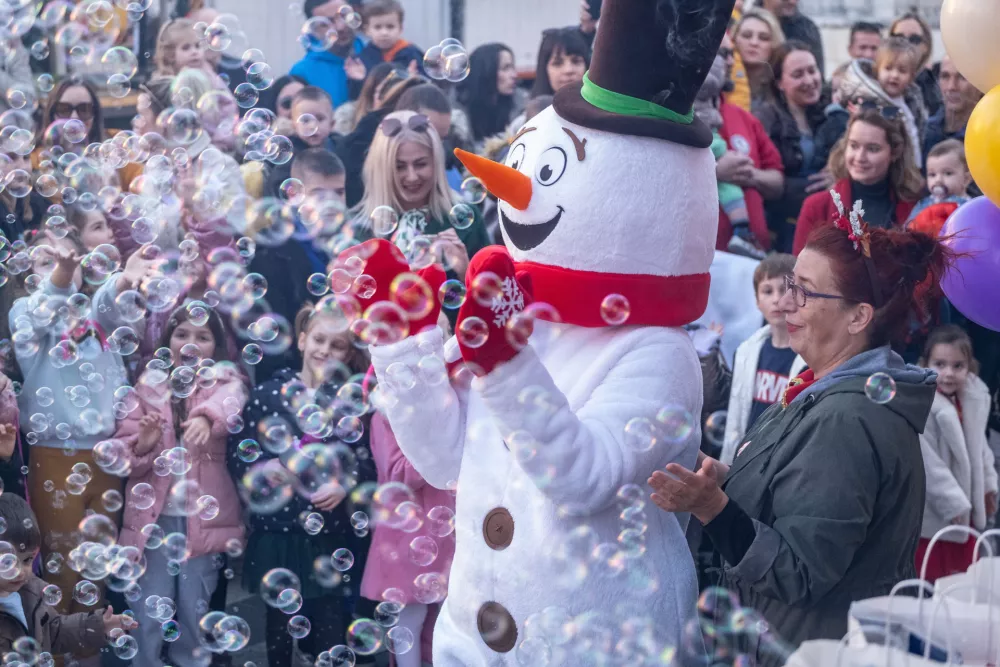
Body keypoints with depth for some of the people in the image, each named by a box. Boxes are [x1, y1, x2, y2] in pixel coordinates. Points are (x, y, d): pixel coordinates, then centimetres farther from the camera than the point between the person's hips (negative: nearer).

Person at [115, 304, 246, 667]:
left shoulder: (224, 379, 2)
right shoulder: (148, 384, 7)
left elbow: (231, 399, -24)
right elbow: (122, 452, 5)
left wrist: (207, 417, -47)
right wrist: (142, 445, -18)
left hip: (204, 517, -1)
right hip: (154, 516, 1)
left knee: (195, 614, 5)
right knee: (149, 615, 2)